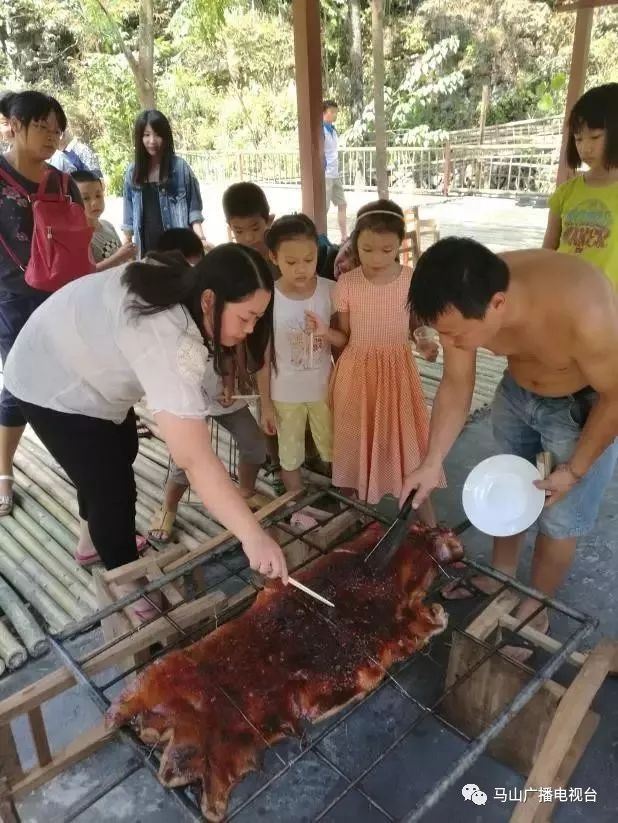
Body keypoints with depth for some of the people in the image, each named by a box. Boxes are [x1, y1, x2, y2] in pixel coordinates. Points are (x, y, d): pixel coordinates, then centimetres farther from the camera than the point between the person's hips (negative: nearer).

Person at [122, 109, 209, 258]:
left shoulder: (180, 167, -2)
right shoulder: (133, 171, 7)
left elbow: (194, 207, -1)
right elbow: (129, 214, 12)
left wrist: (200, 237, -15)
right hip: (146, 247, 3)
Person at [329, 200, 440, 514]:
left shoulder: (412, 280, -8)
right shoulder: (346, 283, -8)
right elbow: (343, 334, 1)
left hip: (398, 369, 0)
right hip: (357, 371, 0)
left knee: (407, 438, 7)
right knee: (356, 441, 12)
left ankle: (428, 521, 23)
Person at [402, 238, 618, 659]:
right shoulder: (468, 302, -27)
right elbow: (456, 388, -12)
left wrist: (574, 470, -15)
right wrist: (432, 463, -19)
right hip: (518, 392, 5)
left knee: (560, 519, 6)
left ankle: (536, 609, 31)